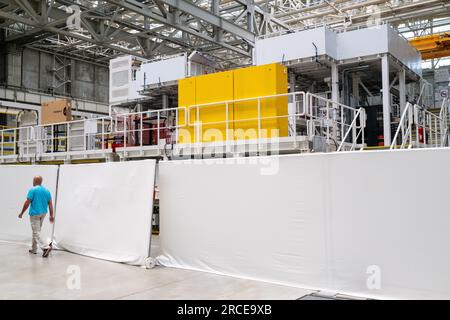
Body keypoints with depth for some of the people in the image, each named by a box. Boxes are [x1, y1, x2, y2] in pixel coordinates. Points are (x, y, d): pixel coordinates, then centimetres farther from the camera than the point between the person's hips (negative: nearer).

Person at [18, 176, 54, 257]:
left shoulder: (33, 190, -10)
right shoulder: (47, 190, 7)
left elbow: (27, 203, -12)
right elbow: (50, 204, 5)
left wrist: (21, 213, -1)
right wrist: (51, 215, 8)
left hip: (35, 214, -7)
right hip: (43, 213, 7)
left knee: (36, 232, -6)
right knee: (36, 231, 19)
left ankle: (46, 247, -20)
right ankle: (34, 249, 26)